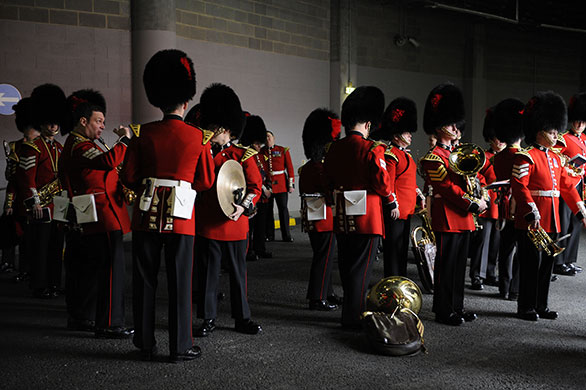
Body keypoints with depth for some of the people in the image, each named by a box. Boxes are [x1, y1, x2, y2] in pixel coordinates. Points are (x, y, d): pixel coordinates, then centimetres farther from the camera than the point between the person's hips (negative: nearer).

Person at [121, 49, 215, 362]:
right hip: (181, 216, -2)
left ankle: (145, 344, 19)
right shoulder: (199, 137, -4)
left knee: (144, 281, 10)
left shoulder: (144, 134, -1)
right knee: (179, 283, 5)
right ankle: (180, 347, 11)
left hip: (147, 215, 2)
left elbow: (128, 177, 1)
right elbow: (206, 182, 2)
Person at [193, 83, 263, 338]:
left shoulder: (243, 155, 2)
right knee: (207, 273, 7)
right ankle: (208, 319, 18)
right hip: (207, 226, 1)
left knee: (238, 272, 10)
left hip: (236, 225, -1)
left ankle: (242, 318, 21)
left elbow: (255, 185, -2)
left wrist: (244, 206, -17)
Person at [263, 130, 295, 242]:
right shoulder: (260, 152, 6)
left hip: (281, 184, -1)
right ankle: (269, 236, 13)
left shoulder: (283, 150, 5)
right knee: (268, 210, 5)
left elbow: (290, 167, 4)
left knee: (283, 209, 0)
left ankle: (286, 236, 5)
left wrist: (291, 184, -2)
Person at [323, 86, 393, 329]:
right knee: (361, 268, 1)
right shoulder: (372, 150, -15)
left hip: (342, 219, 7)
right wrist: (391, 200, 5)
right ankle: (353, 317, 6)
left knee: (346, 266, 16)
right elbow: (382, 182, -13)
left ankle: (350, 310, 29)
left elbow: (328, 181, 11)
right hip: (367, 218, -7)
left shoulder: (334, 149, 5)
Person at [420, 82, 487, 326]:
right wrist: (472, 204, -20)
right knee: (446, 264, -2)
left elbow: (473, 178, 17)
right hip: (446, 216, -9)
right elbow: (446, 186, -18)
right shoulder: (434, 157, -11)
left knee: (460, 263, 14)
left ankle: (457, 307, 23)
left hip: (463, 217, 9)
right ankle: (443, 312, 6)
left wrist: (481, 199, -2)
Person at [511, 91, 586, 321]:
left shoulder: (555, 158, 15)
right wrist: (532, 213, -26)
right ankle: (526, 308, 9)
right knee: (531, 264, -1)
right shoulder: (526, 157, -10)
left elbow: (567, 186, 18)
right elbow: (519, 186, -19)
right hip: (532, 222, -8)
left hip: (551, 222, 8)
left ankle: (541, 306, 23)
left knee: (547, 264, 12)